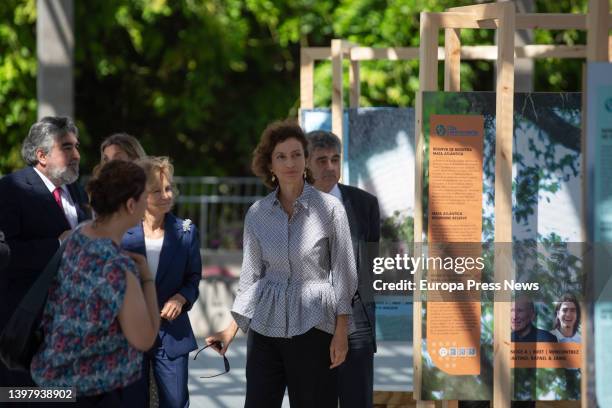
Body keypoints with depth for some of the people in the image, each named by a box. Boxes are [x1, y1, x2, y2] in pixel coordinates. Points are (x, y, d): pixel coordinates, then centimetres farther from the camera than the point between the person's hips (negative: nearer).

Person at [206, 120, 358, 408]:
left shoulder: (330, 208, -4)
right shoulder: (257, 214, 5)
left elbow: (343, 273, -3)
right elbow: (251, 276, 12)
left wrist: (341, 333, -7)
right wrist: (232, 329, 6)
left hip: (311, 327, -3)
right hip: (265, 327, 3)